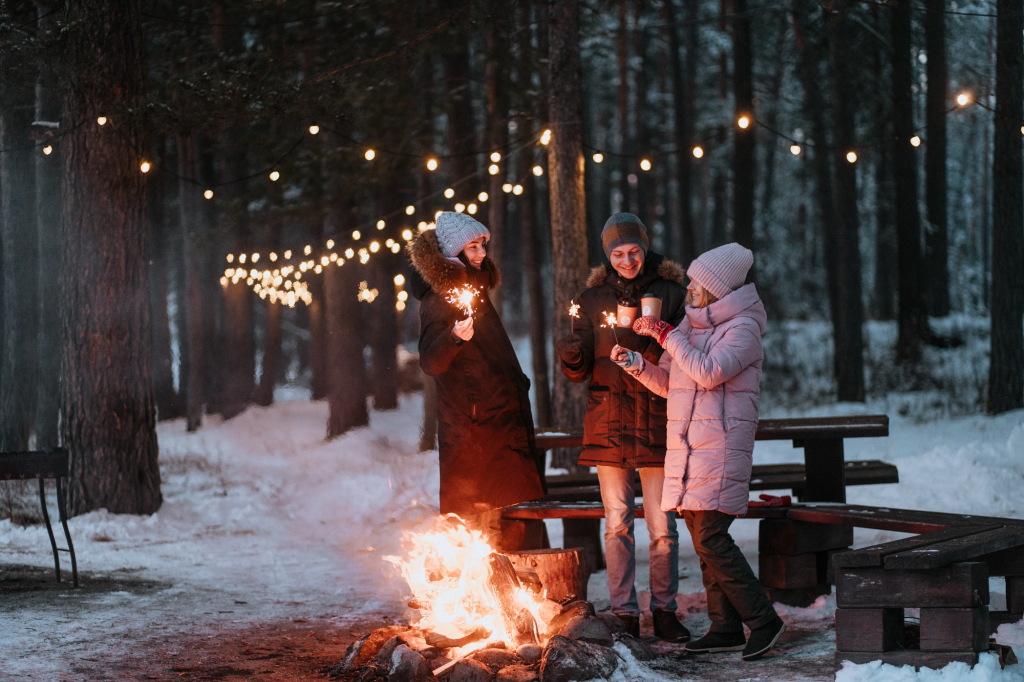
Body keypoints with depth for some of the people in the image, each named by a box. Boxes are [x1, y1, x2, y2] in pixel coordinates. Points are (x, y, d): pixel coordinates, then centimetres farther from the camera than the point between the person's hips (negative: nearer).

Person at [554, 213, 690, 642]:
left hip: (655, 422, -2)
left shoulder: (671, 293, 4)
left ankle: (664, 610, 11)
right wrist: (571, 356, -14)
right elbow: (580, 371, 9)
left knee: (662, 527, -2)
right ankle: (624, 614, 9)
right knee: (617, 524, 3)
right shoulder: (594, 298, 9)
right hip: (608, 424, 2)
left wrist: (655, 347, -19)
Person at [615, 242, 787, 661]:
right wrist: (636, 363, 3)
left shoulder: (742, 328, -8)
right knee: (704, 541, 7)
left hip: (720, 447, -8)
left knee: (712, 539, -14)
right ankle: (725, 628, 12)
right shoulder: (692, 326, 17)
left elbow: (708, 372, -22)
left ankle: (763, 621, -7)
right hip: (687, 448, 8)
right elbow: (669, 383, 20)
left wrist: (666, 335, -17)